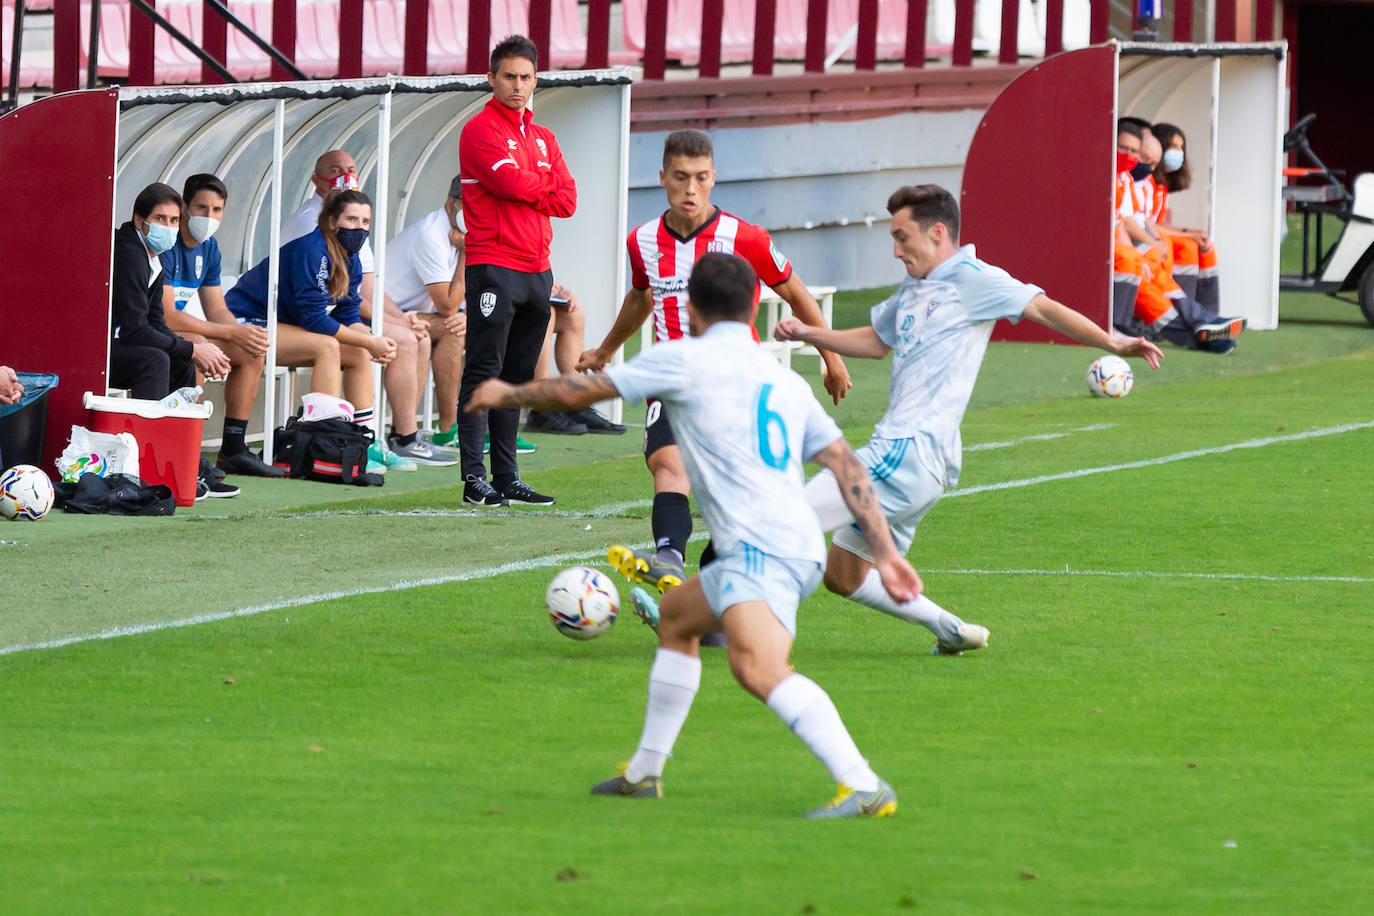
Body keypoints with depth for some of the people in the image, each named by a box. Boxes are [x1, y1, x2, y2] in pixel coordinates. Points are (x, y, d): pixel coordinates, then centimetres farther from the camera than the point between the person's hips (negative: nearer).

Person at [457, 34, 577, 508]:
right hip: (494, 267, -7)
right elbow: (511, 182, -17)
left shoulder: (543, 138, 19)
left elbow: (567, 200, 9)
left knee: (517, 377, 9)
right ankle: (475, 480, -12)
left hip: (537, 269, 7)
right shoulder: (481, 130, -4)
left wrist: (527, 194, -7)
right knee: (483, 373, -9)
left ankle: (507, 477, 12)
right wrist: (547, 186, 3)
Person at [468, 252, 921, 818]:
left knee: (757, 667, -30)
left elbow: (579, 392, 12)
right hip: (795, 545, 9)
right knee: (676, 615, 30)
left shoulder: (687, 359, 3)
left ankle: (863, 788, -45)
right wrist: (885, 553, 13)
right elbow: (847, 466, 14)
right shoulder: (787, 383, 21)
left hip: (761, 548, -9)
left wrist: (509, 395, 29)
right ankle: (645, 772, 39)